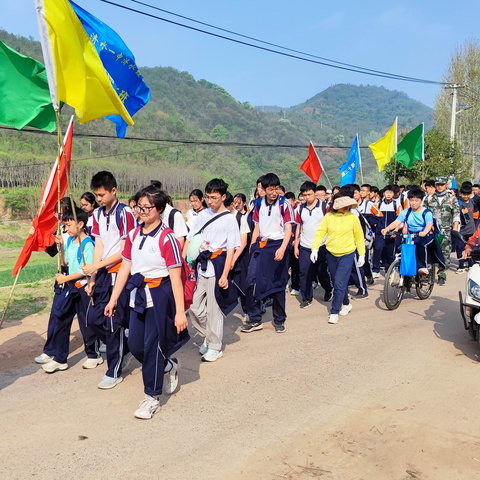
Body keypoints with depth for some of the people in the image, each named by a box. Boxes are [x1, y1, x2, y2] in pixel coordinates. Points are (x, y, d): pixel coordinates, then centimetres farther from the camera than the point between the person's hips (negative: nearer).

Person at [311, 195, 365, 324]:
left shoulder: (353, 217, -4)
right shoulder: (328, 217, -2)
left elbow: (359, 237, 4)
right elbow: (320, 233, -3)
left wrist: (362, 255, 6)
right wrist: (315, 248, -16)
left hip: (347, 255, -3)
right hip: (331, 254, 3)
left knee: (339, 284, -10)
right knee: (337, 283, 15)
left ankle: (334, 313, -1)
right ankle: (346, 304, 38)